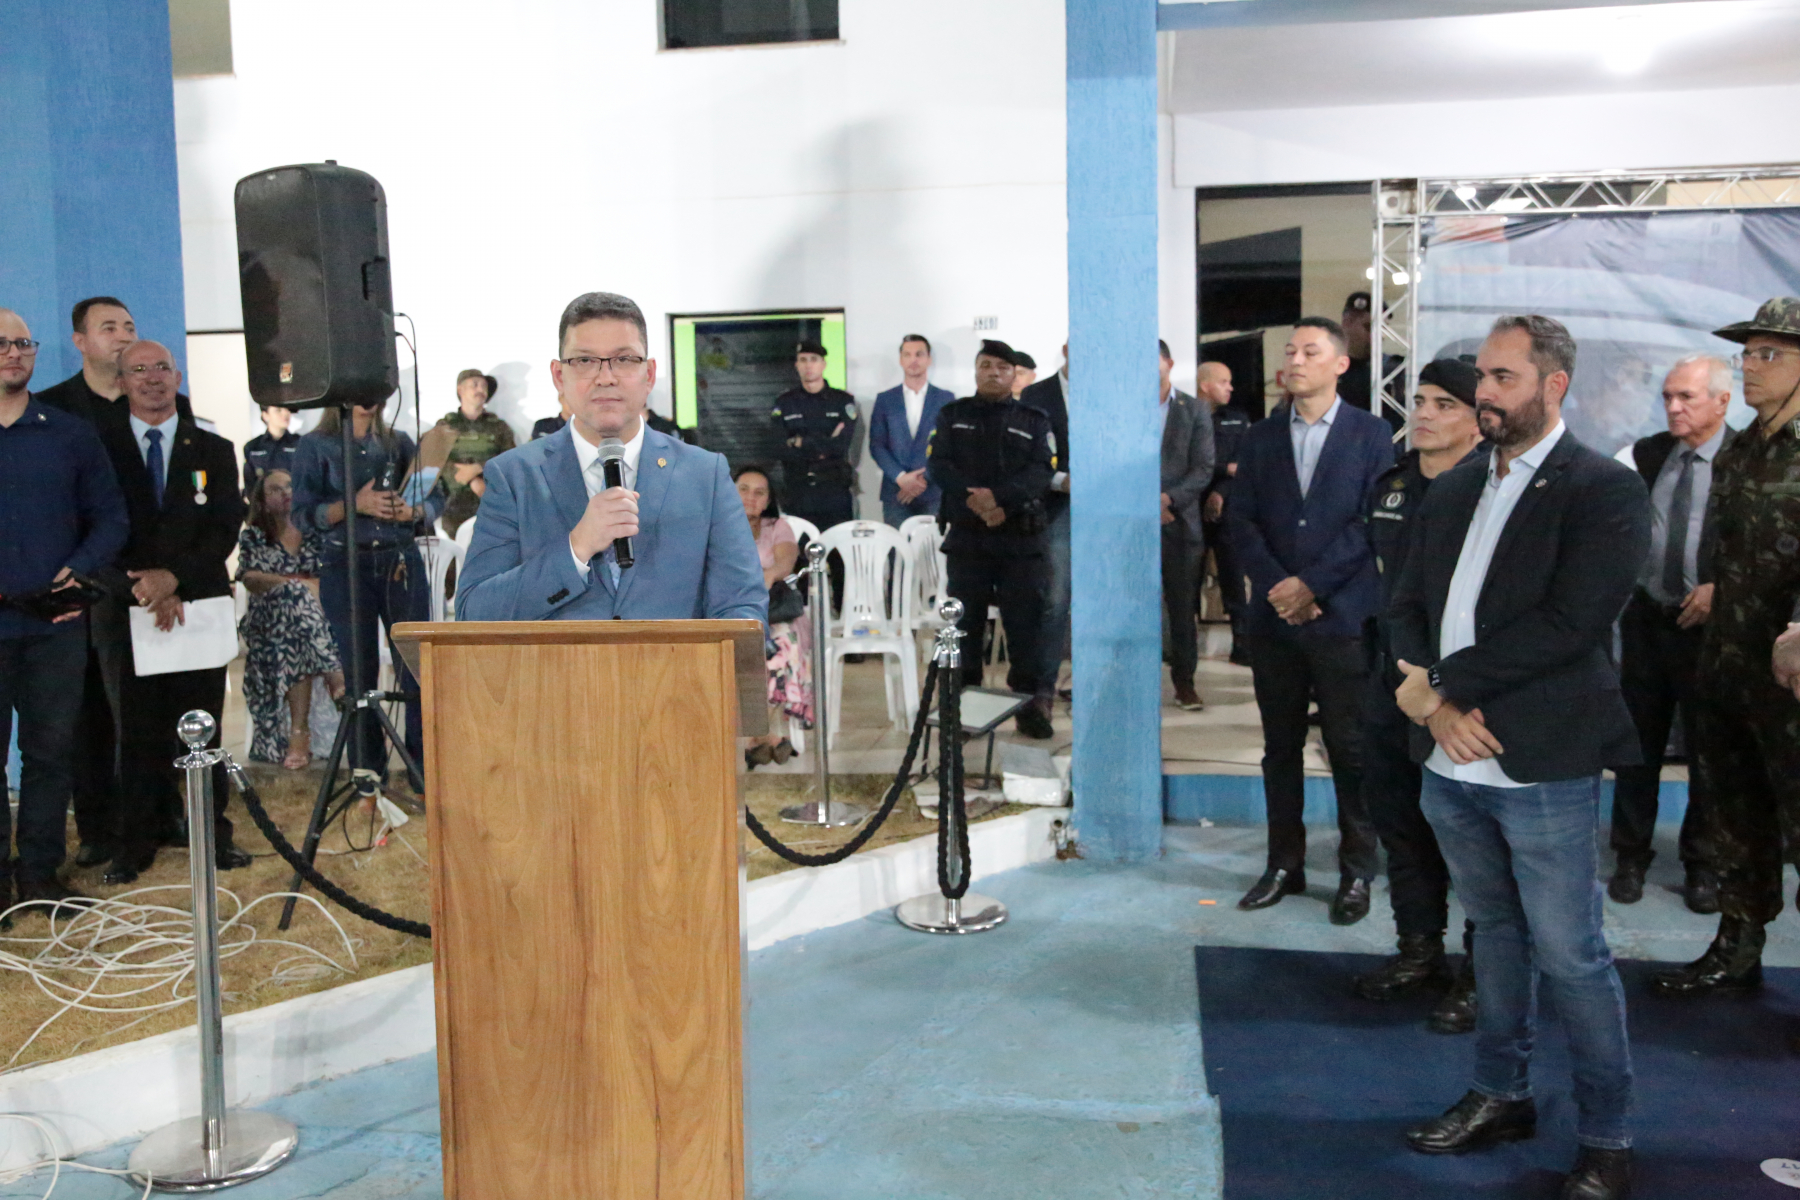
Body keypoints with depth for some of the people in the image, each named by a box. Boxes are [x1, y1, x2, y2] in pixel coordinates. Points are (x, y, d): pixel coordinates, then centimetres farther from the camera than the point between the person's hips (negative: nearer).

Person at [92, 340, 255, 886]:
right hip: (130, 610, -1)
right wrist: (141, 586, -14)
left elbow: (226, 529, 1)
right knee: (140, 732, 2)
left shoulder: (214, 451, 10)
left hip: (200, 605, 1)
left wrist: (175, 575, -14)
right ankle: (138, 842, 10)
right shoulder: (100, 446, 6)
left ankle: (213, 834, 13)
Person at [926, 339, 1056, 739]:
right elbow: (939, 465, -1)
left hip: (1021, 537, 0)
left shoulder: (1034, 420, 10)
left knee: (1025, 622, -2)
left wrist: (999, 497, -20)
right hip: (966, 537, 1)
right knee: (965, 621, 4)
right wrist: (974, 499, -18)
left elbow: (1042, 470, -4)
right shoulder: (952, 415, 12)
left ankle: (1030, 705, 5)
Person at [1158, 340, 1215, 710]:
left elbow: (1203, 469, 0)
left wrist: (1168, 498, -13)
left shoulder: (1194, 411, 7)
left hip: (1180, 523, 0)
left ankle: (1184, 680, 13)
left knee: (1183, 606, 4)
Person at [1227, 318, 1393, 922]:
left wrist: (1311, 584, -14)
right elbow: (1241, 522, 3)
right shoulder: (1260, 438, 11)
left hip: (1343, 618, -3)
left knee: (1351, 751, 2)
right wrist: (1279, 588, -11)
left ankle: (1357, 872, 14)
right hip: (1274, 620, 3)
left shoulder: (1370, 435, 2)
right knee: (1281, 748, 10)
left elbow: (1371, 524, -7)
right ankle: (1284, 865, 20)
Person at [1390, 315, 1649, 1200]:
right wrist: (1437, 703, -9)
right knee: (1496, 934, 19)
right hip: (1452, 763, 6)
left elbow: (1569, 624, -18)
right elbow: (1407, 607, 9)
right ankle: (1500, 1096, 33)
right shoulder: (1451, 491, 12)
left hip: (1545, 768, -6)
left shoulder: (1606, 490, -7)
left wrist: (1441, 681, -15)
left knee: (1571, 956, 2)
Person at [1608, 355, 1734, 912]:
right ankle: (1631, 856, 24)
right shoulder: (1646, 454, 3)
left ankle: (1702, 865, 25)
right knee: (1639, 744, 10)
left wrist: (1722, 587, -17)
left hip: (1708, 623, -3)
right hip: (1646, 617, 3)